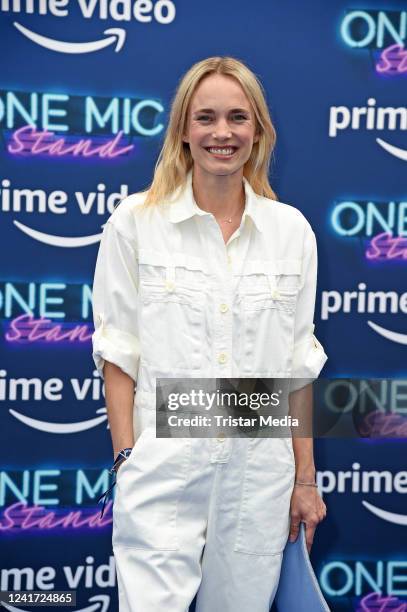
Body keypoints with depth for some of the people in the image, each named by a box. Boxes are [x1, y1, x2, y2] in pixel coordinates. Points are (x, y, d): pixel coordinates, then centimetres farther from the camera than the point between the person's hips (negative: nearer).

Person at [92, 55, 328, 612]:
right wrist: (126, 459, -6)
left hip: (260, 473, 3)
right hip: (163, 466, -2)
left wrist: (306, 478, 7)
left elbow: (297, 362, 7)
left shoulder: (292, 229, 4)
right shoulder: (135, 221, -2)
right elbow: (117, 351, 0)